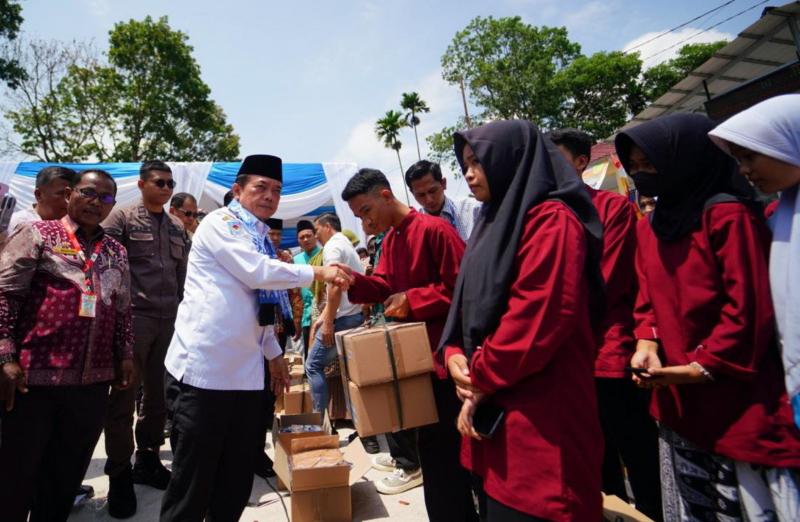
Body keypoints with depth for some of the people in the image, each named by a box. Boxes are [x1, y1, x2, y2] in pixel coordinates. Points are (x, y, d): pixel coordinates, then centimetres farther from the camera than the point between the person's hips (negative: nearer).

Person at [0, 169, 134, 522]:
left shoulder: (116, 252, 13)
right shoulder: (37, 235, 0)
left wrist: (126, 354, 9)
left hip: (93, 382, 4)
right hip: (35, 378, -4)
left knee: (66, 478, 16)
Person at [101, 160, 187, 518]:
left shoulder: (176, 227, 15)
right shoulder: (122, 218, -1)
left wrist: (182, 309, 13)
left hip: (169, 320, 5)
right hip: (133, 317, -5)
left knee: (159, 394, 11)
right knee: (124, 396, 1)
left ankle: (147, 460, 26)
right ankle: (119, 475, 15)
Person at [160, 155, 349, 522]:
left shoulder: (259, 239, 16)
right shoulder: (219, 222, -5)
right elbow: (257, 272, -20)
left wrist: (274, 354, 23)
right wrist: (317, 273, -12)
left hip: (245, 373, 7)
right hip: (203, 368, -7)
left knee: (238, 476, 14)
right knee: (192, 479, 4)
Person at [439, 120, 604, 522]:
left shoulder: (551, 220, -12)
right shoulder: (494, 222, 16)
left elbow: (541, 315, -22)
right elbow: (470, 302, 15)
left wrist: (481, 379, -14)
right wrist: (454, 354, -2)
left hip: (536, 414, -8)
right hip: (492, 408, 9)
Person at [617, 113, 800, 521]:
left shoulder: (729, 216, -13)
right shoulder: (648, 227, 9)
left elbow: (749, 308, -17)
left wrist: (700, 368, -16)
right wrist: (647, 343, -6)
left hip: (739, 405, -7)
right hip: (677, 403, 7)